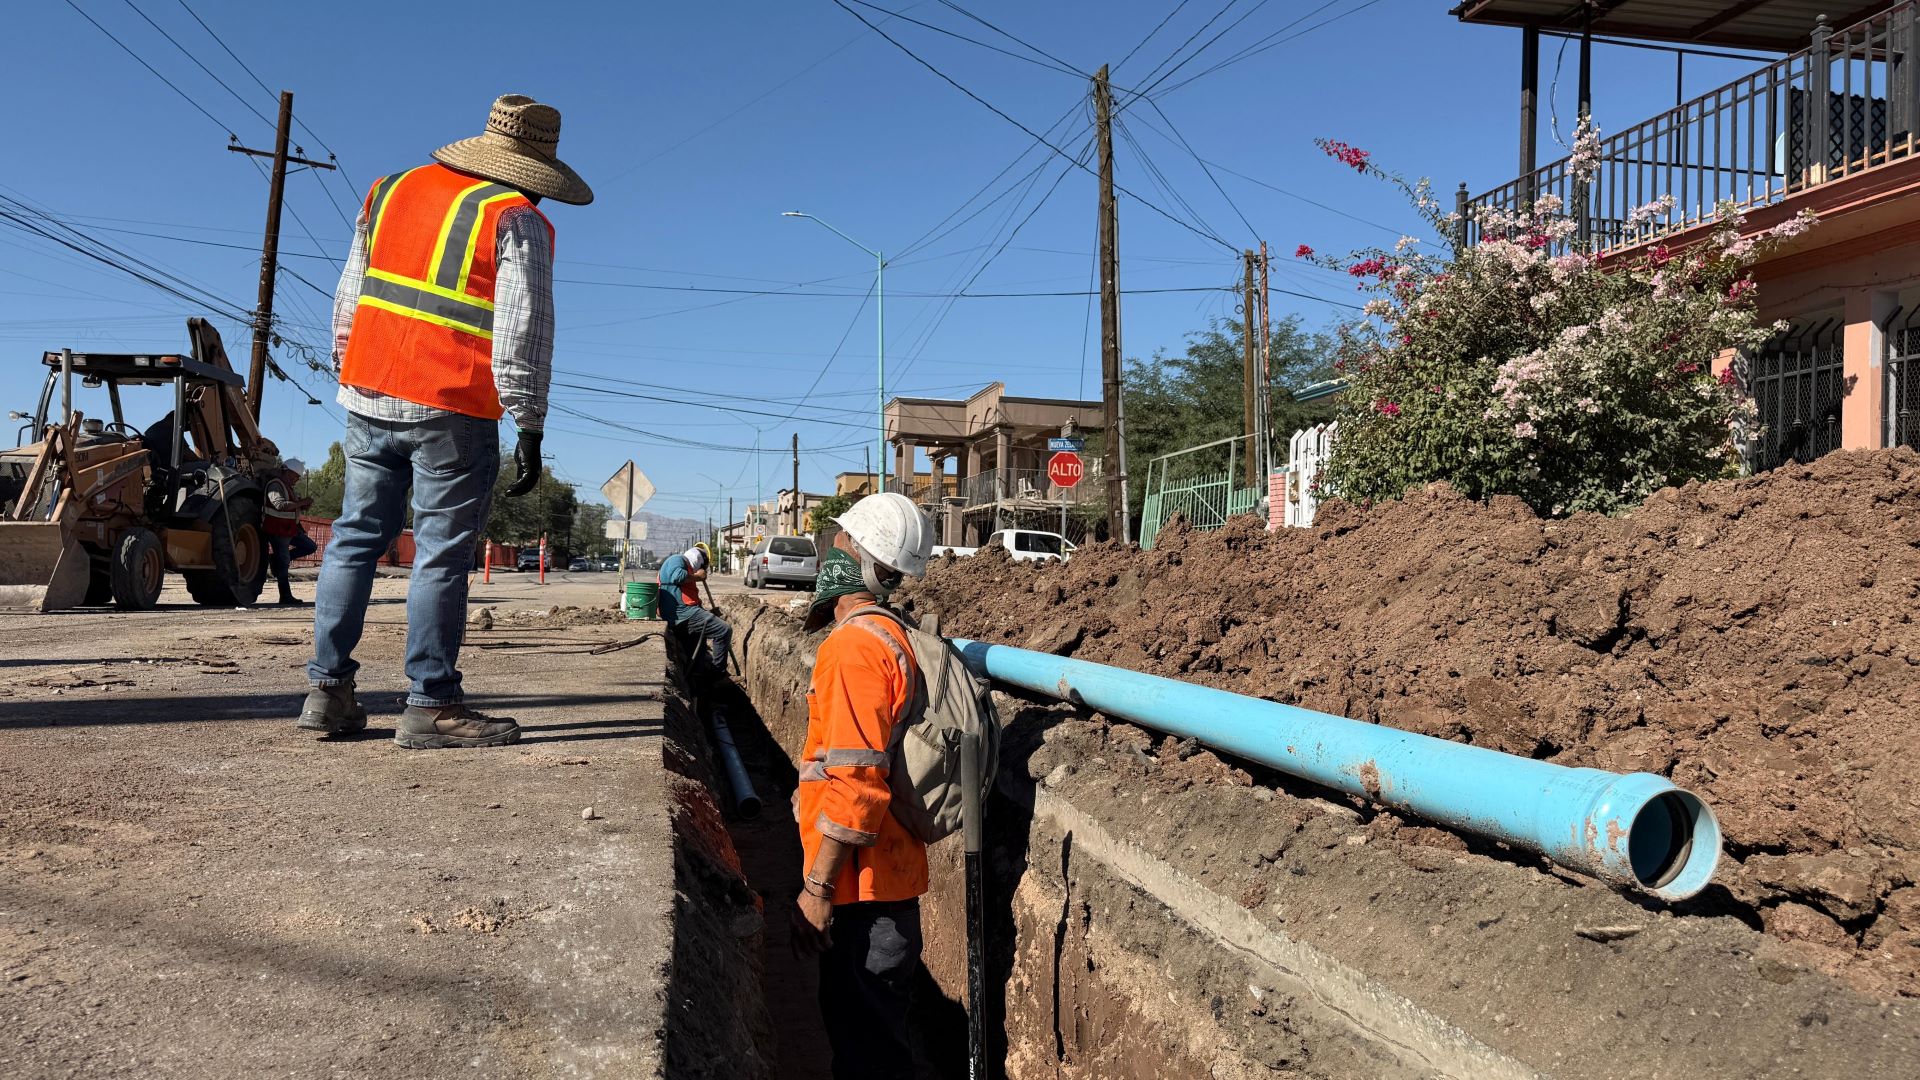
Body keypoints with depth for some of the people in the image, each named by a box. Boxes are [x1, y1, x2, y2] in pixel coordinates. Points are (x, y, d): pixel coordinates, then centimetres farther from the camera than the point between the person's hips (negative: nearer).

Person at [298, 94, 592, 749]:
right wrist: (529, 430, -8)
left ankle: (328, 690, 16)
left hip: (367, 397, 6)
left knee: (356, 538, 13)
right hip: (452, 412, -6)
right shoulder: (516, 220, -4)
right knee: (442, 555, -1)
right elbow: (522, 332, -10)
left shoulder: (391, 191, 16)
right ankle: (430, 707, 2)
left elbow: (348, 297, 18)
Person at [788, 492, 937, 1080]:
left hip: (862, 884, -9)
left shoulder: (855, 645, -20)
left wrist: (818, 887, -21)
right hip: (886, 876, 9)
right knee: (871, 1024, 21)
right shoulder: (887, 635, 11)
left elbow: (855, 782, -26)